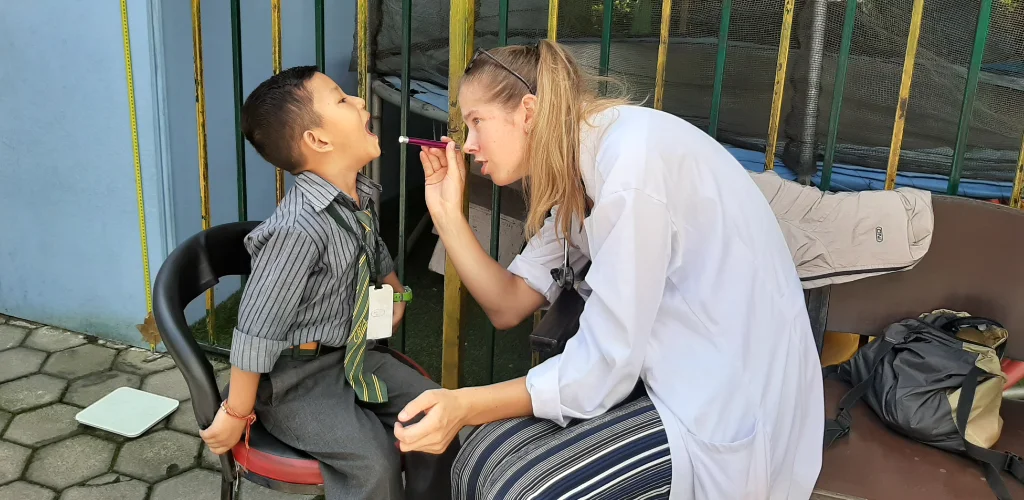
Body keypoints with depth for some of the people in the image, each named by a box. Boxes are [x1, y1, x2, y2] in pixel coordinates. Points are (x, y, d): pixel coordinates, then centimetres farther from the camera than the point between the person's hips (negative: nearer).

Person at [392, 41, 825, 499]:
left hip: (731, 405, -8)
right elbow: (510, 305, 7)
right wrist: (448, 214, 0)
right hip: (670, 374, 8)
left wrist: (465, 406, -20)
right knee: (487, 463, -2)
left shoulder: (628, 162, -23)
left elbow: (602, 369, -21)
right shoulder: (577, 163, 7)